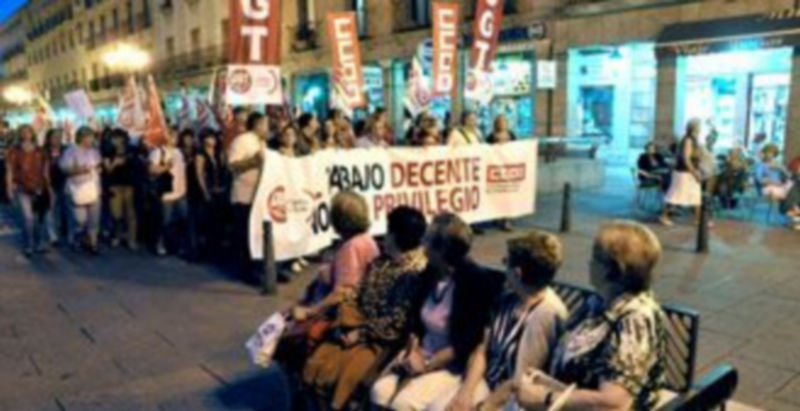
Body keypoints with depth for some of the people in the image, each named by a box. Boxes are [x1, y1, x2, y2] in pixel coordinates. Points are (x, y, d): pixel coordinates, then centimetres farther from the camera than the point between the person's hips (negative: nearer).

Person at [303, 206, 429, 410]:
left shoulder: (413, 273, -16)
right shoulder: (381, 262, 10)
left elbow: (396, 321, -19)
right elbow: (360, 297, 11)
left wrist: (360, 333, -16)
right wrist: (347, 317, -7)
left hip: (383, 339, -7)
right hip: (358, 328, 7)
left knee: (344, 376, -23)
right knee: (315, 364, -7)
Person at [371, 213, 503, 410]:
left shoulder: (475, 282, -18)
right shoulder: (431, 272, 3)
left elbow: (467, 342, -17)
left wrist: (428, 365, -17)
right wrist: (412, 351, -6)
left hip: (455, 366, -7)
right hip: (423, 356, 7)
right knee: (380, 392, -14)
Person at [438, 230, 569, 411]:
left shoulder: (547, 313, -22)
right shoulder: (509, 300, 3)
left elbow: (521, 382, -21)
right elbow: (482, 350, 6)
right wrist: (466, 392, -7)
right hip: (487, 382, 7)